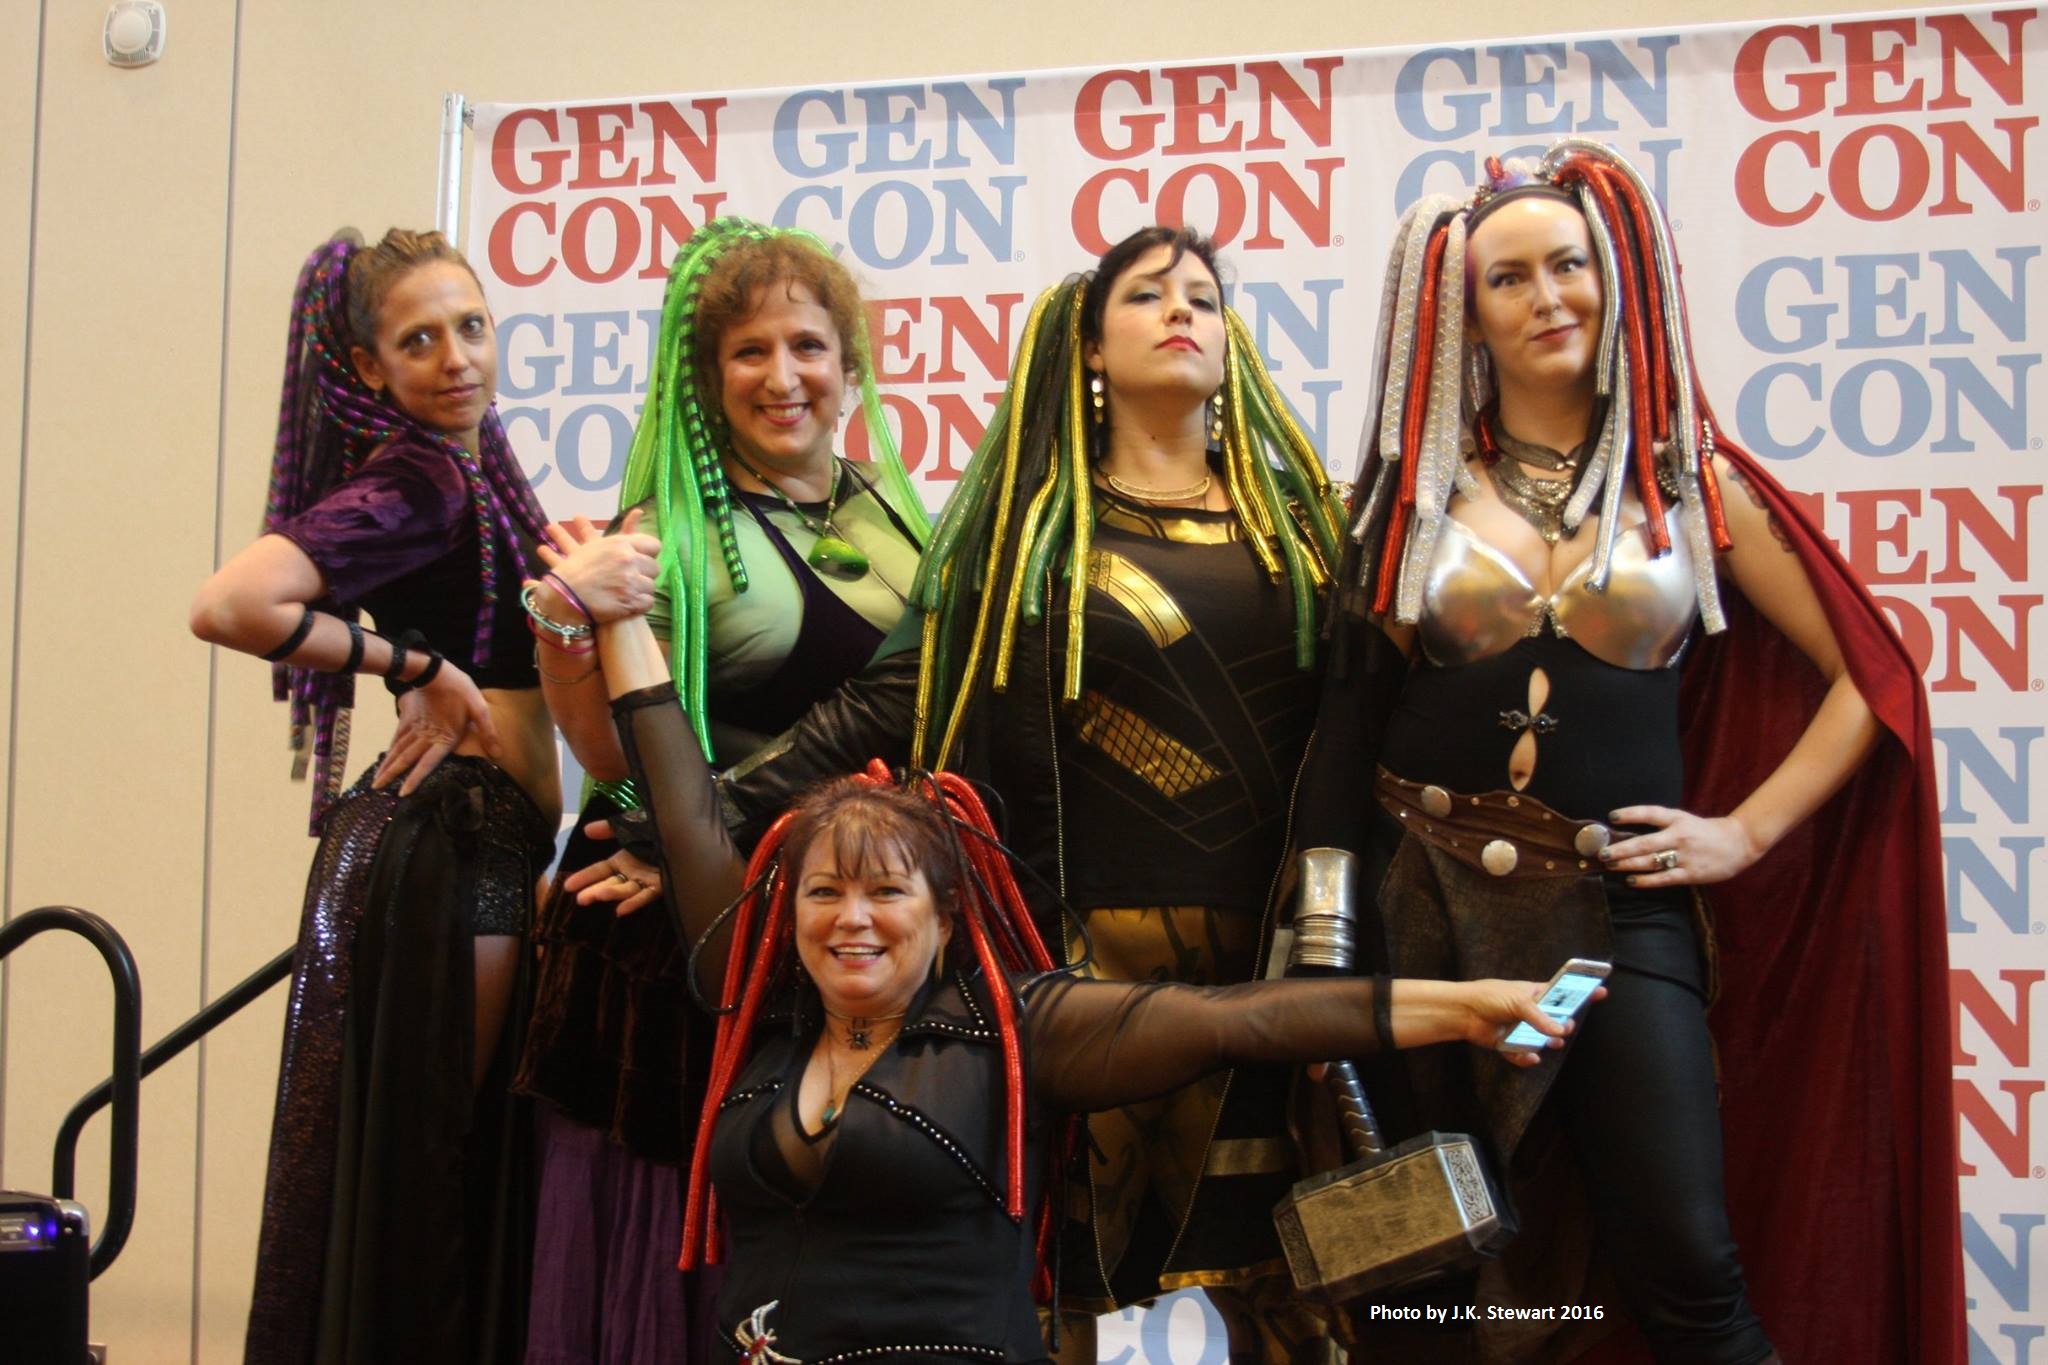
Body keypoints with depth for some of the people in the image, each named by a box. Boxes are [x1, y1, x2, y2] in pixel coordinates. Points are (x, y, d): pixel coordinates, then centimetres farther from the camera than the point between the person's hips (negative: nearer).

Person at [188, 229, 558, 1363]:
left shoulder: (473, 459, 13)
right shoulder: (412, 480, -14)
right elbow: (229, 606, -27)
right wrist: (415, 667, -16)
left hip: (496, 833, 9)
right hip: (448, 831, -9)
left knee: (472, 1152, 14)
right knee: (420, 1151, -1)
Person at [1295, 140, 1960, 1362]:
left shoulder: (1691, 481, 4)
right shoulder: (1418, 483, 6)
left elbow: (1870, 676, 7)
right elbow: (1349, 709, 5)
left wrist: (1746, 830, -1)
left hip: (1620, 904, -1)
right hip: (1431, 896, 1)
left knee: (1686, 1260, -9)